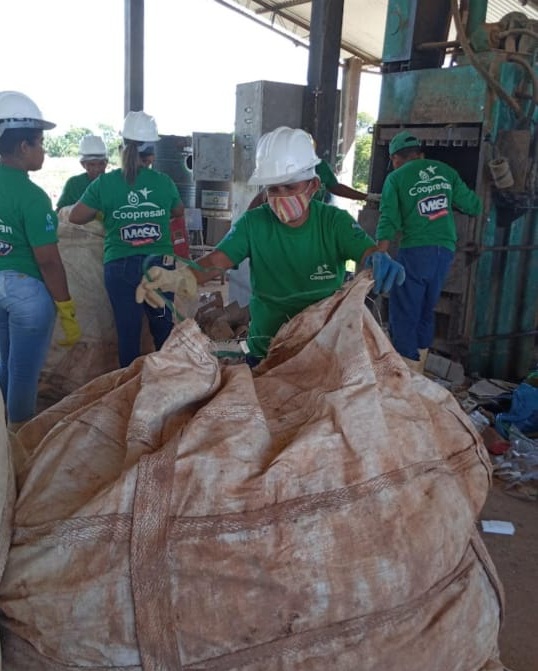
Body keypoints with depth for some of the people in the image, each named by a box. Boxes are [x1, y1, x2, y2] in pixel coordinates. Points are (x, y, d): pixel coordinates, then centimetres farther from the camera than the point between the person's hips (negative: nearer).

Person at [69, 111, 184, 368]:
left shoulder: (105, 182, -6)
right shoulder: (163, 181, -3)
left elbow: (75, 217, 2)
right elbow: (178, 211, 17)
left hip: (120, 267, -1)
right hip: (159, 265, 1)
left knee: (127, 330, 8)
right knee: (163, 327, 15)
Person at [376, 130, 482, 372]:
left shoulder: (396, 178, 2)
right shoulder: (446, 171, 13)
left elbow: (389, 222, -7)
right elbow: (474, 207, 16)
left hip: (416, 250, -5)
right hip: (445, 250, 5)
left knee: (404, 316, 1)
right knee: (425, 313, 17)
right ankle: (417, 375, 26)